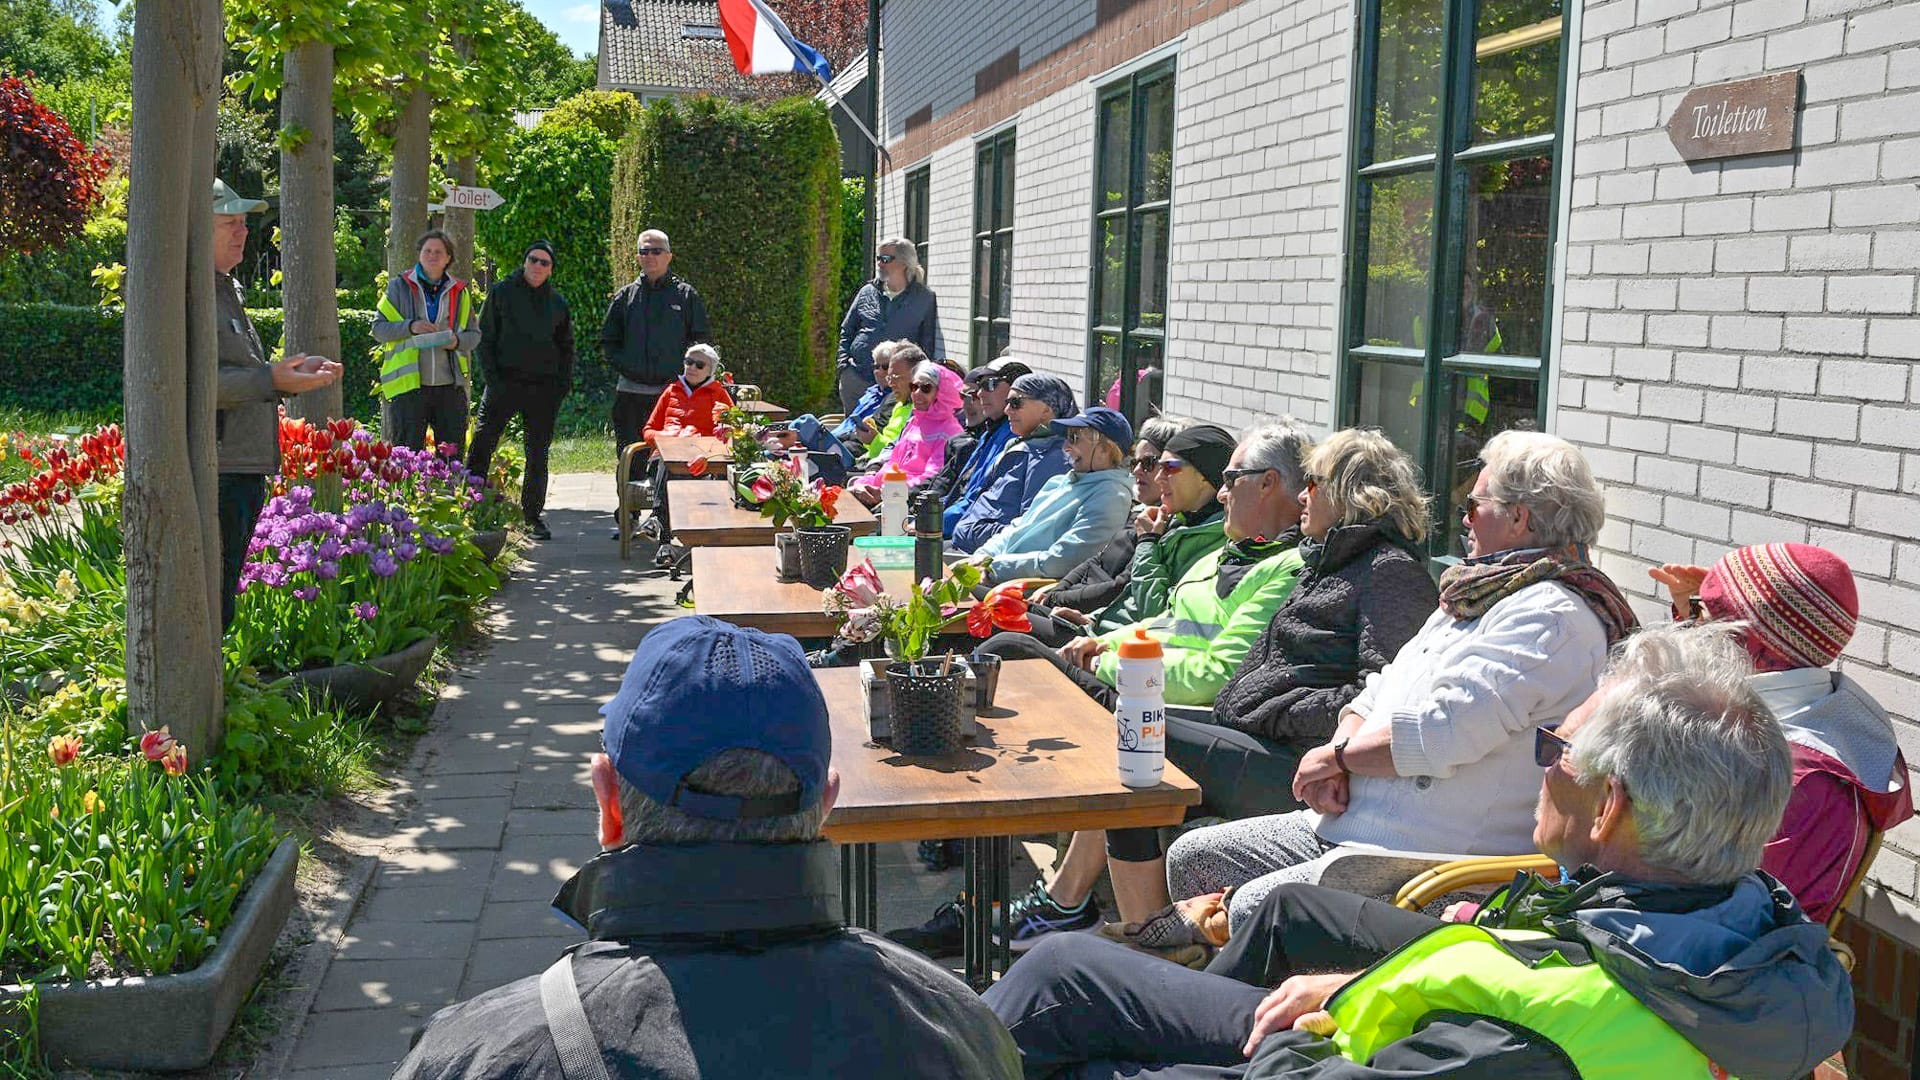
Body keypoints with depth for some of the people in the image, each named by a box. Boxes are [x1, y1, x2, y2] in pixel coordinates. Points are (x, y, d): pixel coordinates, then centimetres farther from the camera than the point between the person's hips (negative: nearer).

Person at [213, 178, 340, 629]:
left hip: (243, 469, 11)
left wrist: (295, 372, 17)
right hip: (214, 473, -10)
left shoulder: (227, 289, 22)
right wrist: (273, 379, -24)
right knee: (211, 604, -9)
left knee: (226, 589, 16)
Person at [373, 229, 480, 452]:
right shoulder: (399, 287, 6)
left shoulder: (460, 292, 13)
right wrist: (410, 327, -15)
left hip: (450, 385, 3)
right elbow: (378, 328, 2)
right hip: (407, 385, -2)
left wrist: (458, 341, -8)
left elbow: (474, 334, 15)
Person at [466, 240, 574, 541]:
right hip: (505, 382, -3)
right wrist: (491, 378, -8)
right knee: (481, 444, -11)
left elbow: (566, 346, 19)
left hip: (544, 389, 3)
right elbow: (484, 338, 3)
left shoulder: (557, 302, 12)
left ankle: (533, 514, 16)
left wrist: (563, 383, 6)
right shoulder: (502, 293, 4)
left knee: (538, 455, 7)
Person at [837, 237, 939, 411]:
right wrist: (845, 363, 4)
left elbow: (928, 343, 4)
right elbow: (846, 331, 17)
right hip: (855, 378, 3)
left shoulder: (924, 298, 2)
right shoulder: (867, 292, 11)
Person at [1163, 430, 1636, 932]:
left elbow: (1444, 733, -24)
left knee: (1256, 908, -27)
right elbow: (1380, 691, 20)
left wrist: (1339, 756, -9)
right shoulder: (1472, 598, 20)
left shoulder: (1553, 615, -14)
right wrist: (1340, 750, -2)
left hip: (1447, 862, -10)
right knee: (1193, 856, 7)